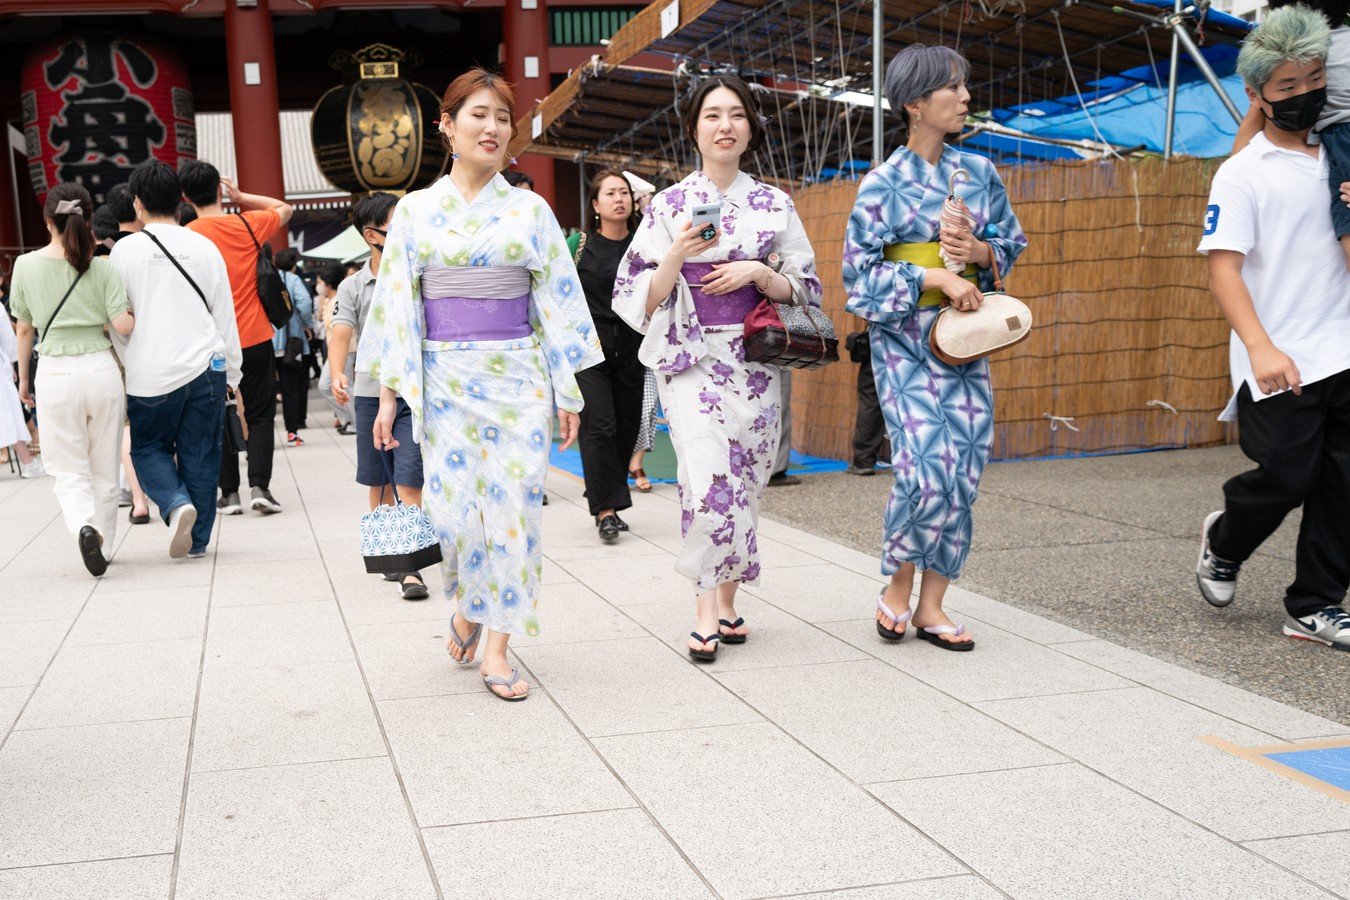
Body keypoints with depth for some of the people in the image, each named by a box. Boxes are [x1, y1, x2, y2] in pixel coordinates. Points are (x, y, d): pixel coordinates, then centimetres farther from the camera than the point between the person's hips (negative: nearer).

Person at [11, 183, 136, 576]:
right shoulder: (102, 268, -4)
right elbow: (122, 324, -9)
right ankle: (103, 547, 21)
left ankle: (84, 525, -20)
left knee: (69, 470, 8)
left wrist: (23, 378, 19)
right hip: (101, 370, 0)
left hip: (55, 374, 0)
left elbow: (24, 329, 7)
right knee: (105, 469, 13)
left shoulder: (26, 265, 0)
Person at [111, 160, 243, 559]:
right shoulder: (205, 248, 3)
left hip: (150, 374, -2)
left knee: (148, 448, 15)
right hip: (205, 368, 2)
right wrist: (231, 374, 14)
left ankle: (177, 503, -10)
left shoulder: (126, 249, -2)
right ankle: (197, 539, 11)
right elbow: (226, 317, 6)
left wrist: (118, 369, 13)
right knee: (200, 456, 9)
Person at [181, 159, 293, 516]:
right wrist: (240, 197, 13)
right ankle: (260, 486, -2)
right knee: (259, 415, 8)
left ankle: (229, 493, 10)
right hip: (255, 339, 1)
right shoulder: (248, 224, -3)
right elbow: (284, 209, 18)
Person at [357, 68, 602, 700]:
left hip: (518, 375, 1)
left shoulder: (530, 210, 6)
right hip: (445, 378, 0)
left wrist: (568, 392, 2)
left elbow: (559, 302, 6)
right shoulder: (415, 211, 6)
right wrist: (389, 393, -1)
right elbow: (397, 305, 4)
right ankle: (467, 604, 26)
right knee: (453, 511, -6)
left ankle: (496, 648, 8)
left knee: (513, 506, -3)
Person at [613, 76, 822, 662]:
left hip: (755, 360, 2)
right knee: (709, 481, -16)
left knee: (744, 483, 4)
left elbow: (804, 290, 8)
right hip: (691, 358, -2)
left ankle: (726, 599, 19)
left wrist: (759, 274, -10)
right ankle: (708, 605, -5)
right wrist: (677, 256, -15)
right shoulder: (669, 206, 3)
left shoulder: (775, 206, 7)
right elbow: (639, 299, 1)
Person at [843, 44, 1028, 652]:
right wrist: (935, 277, -17)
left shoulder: (979, 172, 9)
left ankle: (931, 606, 11)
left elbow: (1013, 242, 16)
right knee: (925, 471, -15)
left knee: (962, 476, 1)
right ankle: (897, 586, 9)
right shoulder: (884, 183, -4)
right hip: (905, 341, -4)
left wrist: (982, 252, -6)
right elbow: (860, 272, -8)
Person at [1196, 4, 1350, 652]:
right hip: (1280, 363, -5)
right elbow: (1223, 268, -11)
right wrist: (1261, 348, -23)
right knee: (1286, 479, -4)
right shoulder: (1243, 173, -4)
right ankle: (1223, 542, 27)